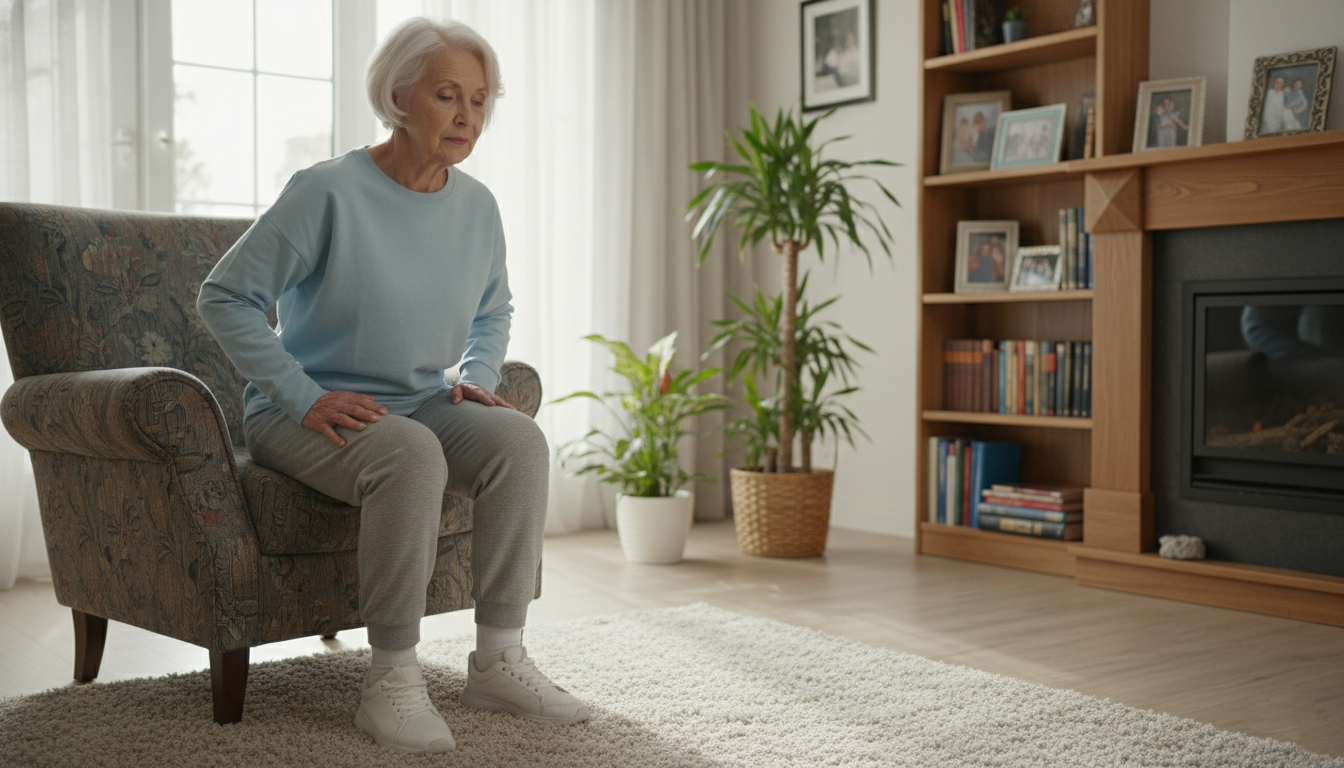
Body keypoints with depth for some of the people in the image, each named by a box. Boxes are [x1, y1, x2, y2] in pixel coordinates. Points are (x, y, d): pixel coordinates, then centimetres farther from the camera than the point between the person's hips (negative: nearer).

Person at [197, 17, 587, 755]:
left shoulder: (477, 206, 5)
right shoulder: (329, 192, -14)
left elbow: (493, 312, 22)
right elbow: (224, 294, -12)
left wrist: (475, 378, 3)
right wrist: (305, 397, -19)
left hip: (419, 405, 6)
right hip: (306, 413, -5)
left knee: (520, 437, -23)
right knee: (410, 455, -36)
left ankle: (498, 659, -15)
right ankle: (391, 680, -24)